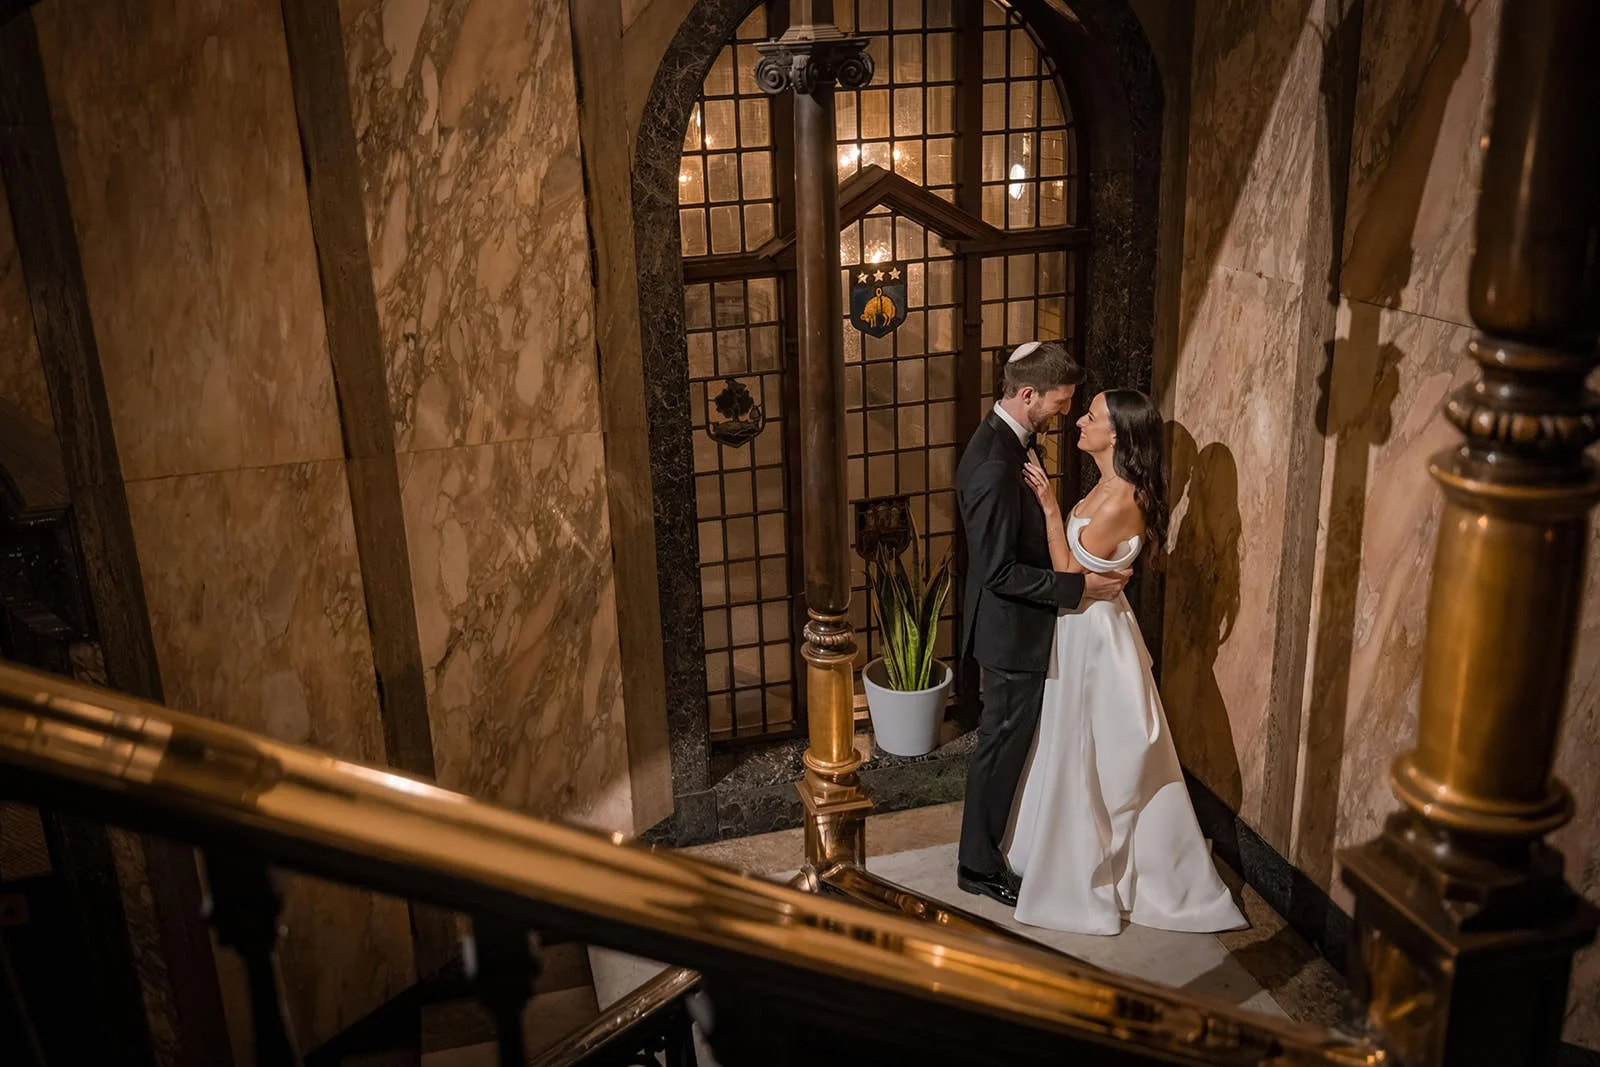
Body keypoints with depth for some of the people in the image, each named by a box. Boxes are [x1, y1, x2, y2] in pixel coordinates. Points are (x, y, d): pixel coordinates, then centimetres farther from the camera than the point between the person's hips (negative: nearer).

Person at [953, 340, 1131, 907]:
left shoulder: (1005, 440, 4)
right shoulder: (994, 465, -29)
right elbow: (1000, 572, -28)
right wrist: (1080, 585, -24)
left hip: (1017, 625, 10)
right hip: (1012, 631, -10)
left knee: (1012, 742, 23)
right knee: (1002, 746, 6)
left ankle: (997, 837, 42)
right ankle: (979, 865, 23)